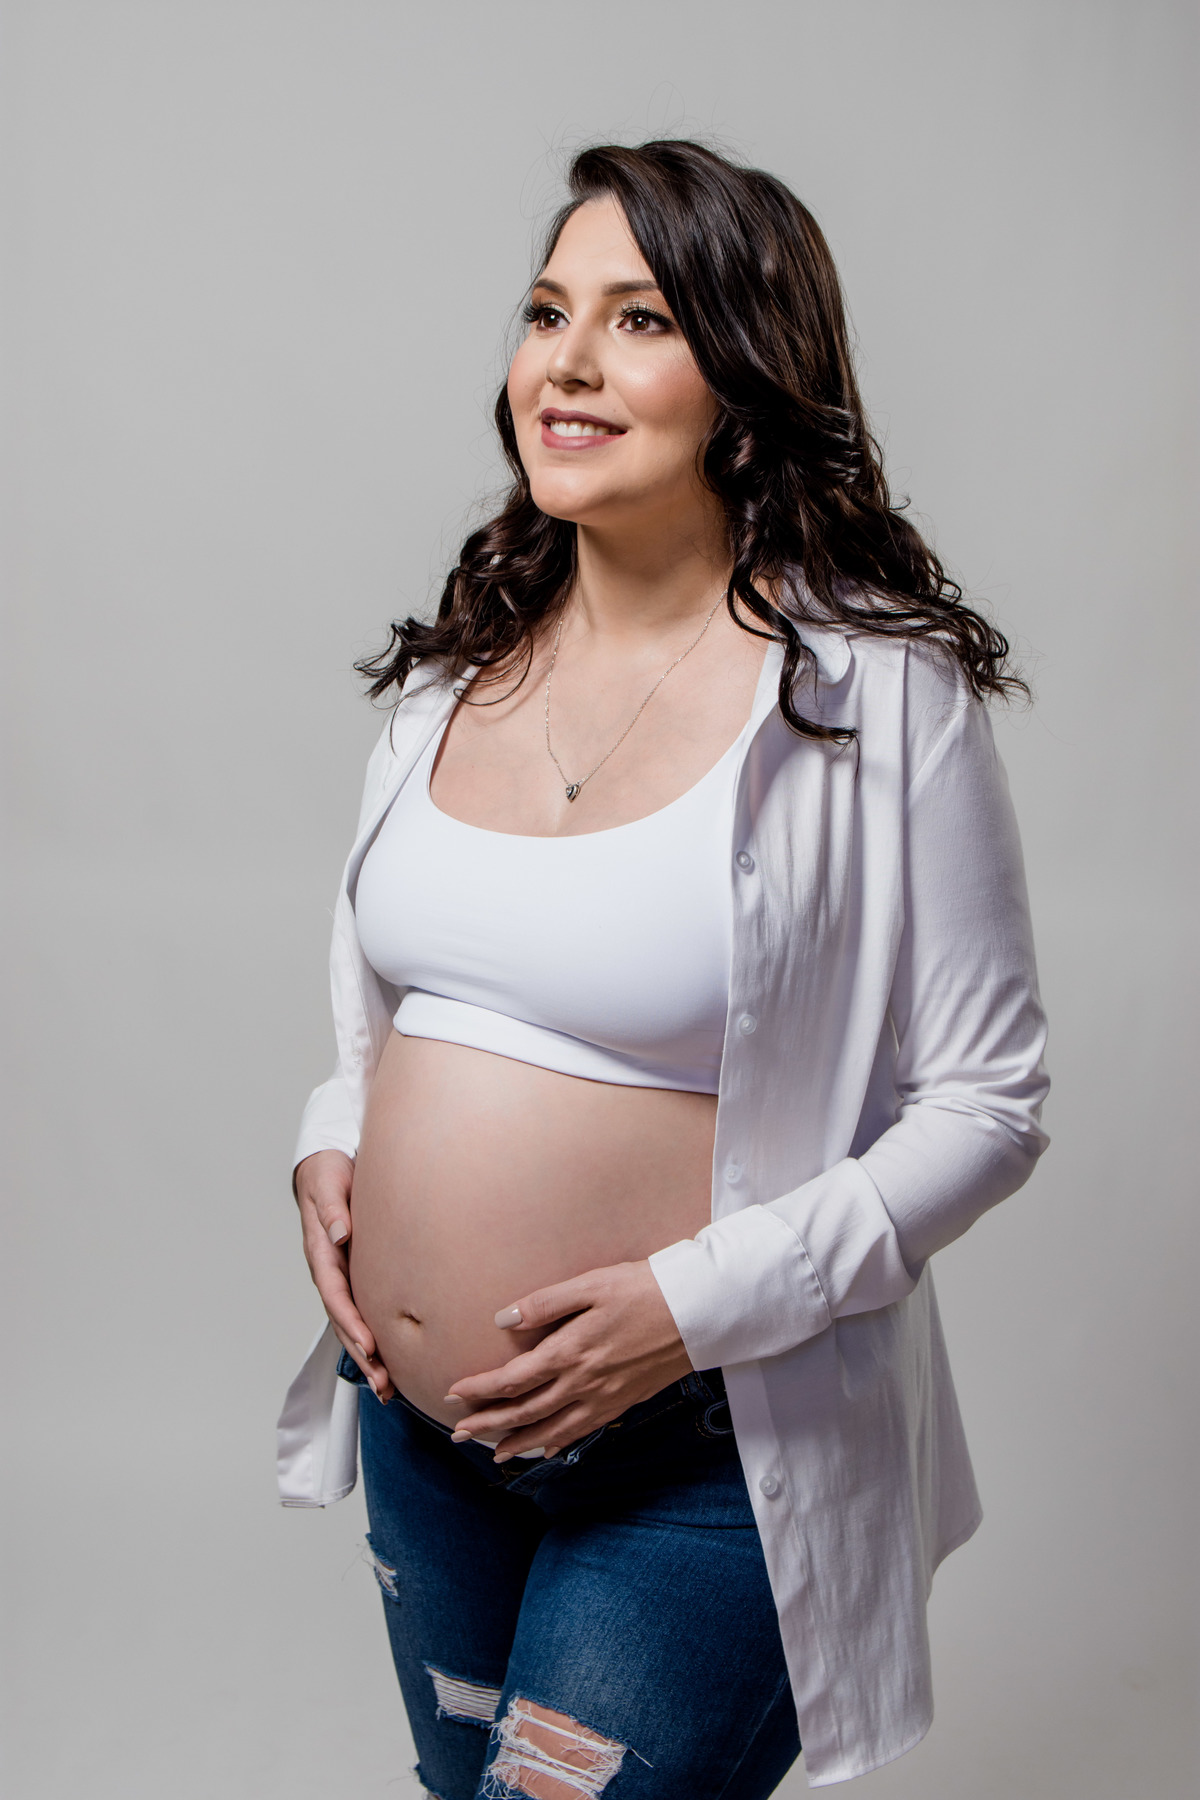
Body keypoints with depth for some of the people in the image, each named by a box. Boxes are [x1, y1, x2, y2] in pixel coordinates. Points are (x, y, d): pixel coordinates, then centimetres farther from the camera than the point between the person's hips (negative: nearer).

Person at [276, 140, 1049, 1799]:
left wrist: (702, 1297, -21)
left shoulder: (873, 691, -15)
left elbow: (987, 1106, -12)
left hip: (700, 1457, -6)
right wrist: (332, 1146, -1)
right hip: (418, 1426, 6)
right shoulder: (461, 664, 3)